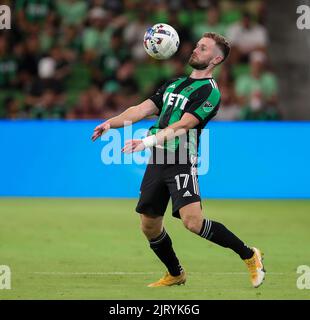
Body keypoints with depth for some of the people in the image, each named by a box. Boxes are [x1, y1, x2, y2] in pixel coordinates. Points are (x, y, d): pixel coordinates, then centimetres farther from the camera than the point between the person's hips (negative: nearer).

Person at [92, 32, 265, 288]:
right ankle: (175, 274, 29)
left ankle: (249, 255, -5)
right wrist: (111, 123, 1)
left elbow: (182, 126, -18)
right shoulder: (174, 84, 19)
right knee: (149, 226, 9)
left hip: (182, 161, -7)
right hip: (157, 161, 7)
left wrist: (147, 141, -27)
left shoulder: (210, 92, -7)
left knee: (193, 221, -22)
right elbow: (143, 109, 15)